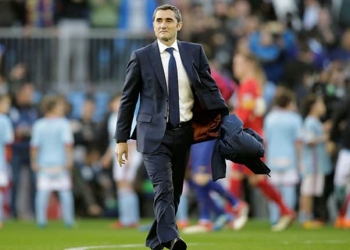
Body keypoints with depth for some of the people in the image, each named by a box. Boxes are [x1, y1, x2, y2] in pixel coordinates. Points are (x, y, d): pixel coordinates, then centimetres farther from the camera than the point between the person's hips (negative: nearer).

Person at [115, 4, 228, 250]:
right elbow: (128, 100, 3)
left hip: (184, 132, 3)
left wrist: (225, 119, -1)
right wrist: (122, 139, 0)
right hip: (154, 133, -3)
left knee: (175, 191, 10)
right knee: (164, 189, -17)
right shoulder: (141, 57, 0)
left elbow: (209, 88, 9)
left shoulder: (195, 52, 5)